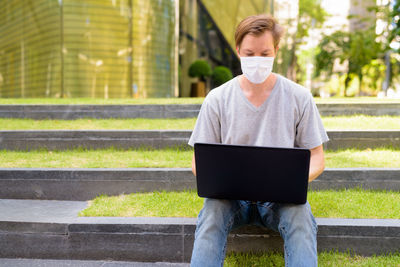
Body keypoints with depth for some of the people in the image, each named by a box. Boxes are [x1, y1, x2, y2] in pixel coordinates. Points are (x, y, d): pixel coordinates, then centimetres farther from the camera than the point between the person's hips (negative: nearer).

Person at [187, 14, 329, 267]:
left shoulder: (299, 97, 1)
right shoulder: (217, 99, 1)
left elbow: (317, 157, 4)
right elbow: (199, 161, 4)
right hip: (230, 194, 0)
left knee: (300, 215, -32)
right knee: (212, 212, -32)